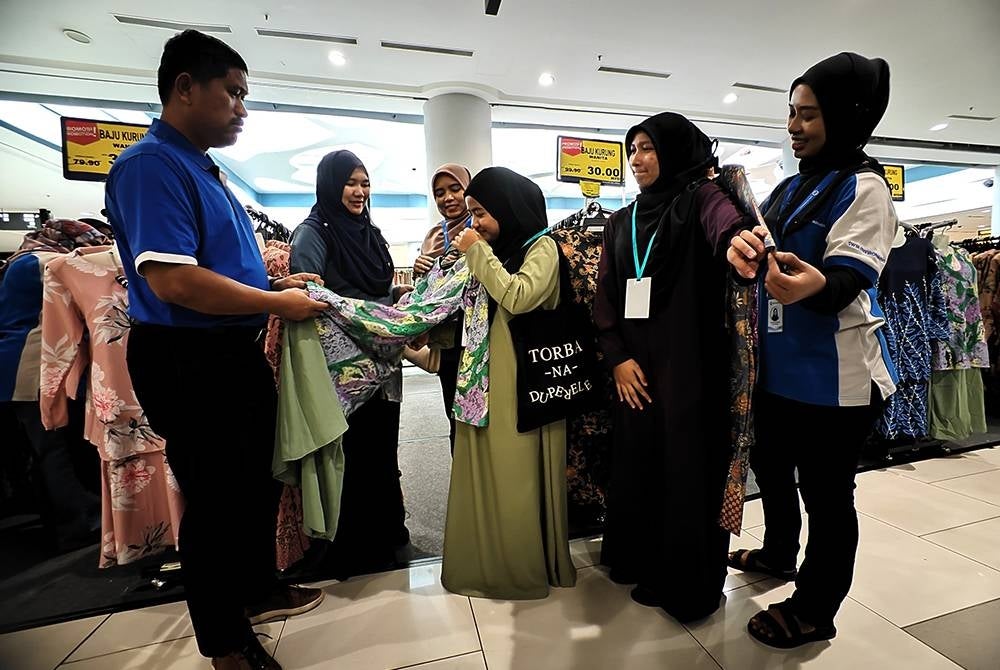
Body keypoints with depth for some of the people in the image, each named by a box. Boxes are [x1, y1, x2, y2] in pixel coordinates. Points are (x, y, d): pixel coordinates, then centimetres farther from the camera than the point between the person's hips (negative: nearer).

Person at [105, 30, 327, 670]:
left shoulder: (205, 168, 14)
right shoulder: (151, 164, -16)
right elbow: (174, 282, -27)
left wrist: (277, 282, 8)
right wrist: (279, 303, -18)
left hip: (237, 353, 10)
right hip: (189, 363, -10)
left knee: (259, 483, 22)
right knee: (216, 500, 8)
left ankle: (259, 590, 46)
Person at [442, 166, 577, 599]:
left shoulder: (542, 247, -3)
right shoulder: (496, 251, 16)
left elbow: (518, 298, -20)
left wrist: (478, 254, -10)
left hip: (522, 383, -6)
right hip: (485, 378, 7)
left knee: (519, 475, 2)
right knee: (486, 474, 11)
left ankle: (525, 567, 22)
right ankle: (486, 562, 27)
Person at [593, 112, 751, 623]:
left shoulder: (700, 199, -1)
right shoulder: (621, 222, 13)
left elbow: (727, 226, -24)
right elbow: (605, 297, 8)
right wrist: (617, 357, -3)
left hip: (693, 368, -5)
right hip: (636, 371, 5)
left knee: (690, 470, 3)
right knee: (638, 466, 14)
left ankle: (692, 585, 26)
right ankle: (647, 566, 37)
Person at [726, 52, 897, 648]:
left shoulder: (864, 186, -10)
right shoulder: (792, 187, 13)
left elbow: (849, 279, -22)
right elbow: (763, 247, 8)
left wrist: (815, 285, -45)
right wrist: (747, 248, -16)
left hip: (833, 376, -8)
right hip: (781, 366, 8)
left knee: (827, 493, 7)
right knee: (770, 466, 22)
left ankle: (814, 612, 28)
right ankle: (779, 554, 47)